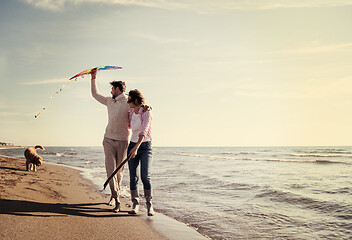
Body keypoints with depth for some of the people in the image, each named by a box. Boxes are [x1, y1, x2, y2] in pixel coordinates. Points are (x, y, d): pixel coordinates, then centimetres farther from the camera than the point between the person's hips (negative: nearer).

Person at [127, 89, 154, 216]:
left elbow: (143, 131, -25)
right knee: (133, 176, 0)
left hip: (145, 146, -5)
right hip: (132, 145, 6)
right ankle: (135, 203, 9)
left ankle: (149, 204, 0)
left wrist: (136, 147, -35)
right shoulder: (131, 113, 7)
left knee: (145, 176, -14)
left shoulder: (146, 113, -13)